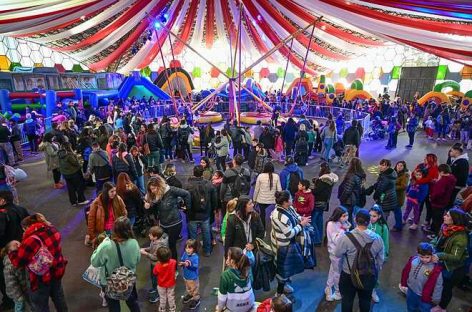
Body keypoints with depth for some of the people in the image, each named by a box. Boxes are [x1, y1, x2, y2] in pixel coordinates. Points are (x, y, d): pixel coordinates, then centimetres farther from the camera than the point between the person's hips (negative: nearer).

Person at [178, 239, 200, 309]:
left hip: (193, 277, -6)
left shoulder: (195, 257, -29)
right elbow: (182, 260, -5)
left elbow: (195, 266, -35)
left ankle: (196, 299, 33)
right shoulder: (185, 254, -11)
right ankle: (189, 295, 53)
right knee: (188, 287, 29)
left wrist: (189, 265, -49)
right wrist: (181, 263, -27)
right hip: (186, 275, 6)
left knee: (194, 288, 13)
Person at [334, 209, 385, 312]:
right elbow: (380, 260, -1)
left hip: (349, 276, -3)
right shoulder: (377, 238, -15)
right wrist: (375, 272, 17)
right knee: (365, 299, 27)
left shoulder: (346, 237, -27)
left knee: (347, 299, 20)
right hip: (370, 276, 3)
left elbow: (337, 254, -12)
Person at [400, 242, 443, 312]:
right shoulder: (413, 260, -15)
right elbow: (405, 272, -1)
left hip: (426, 297, -3)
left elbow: (438, 285, -16)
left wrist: (435, 299, -7)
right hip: (411, 291, 4)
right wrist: (403, 284, 8)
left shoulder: (436, 269, -27)